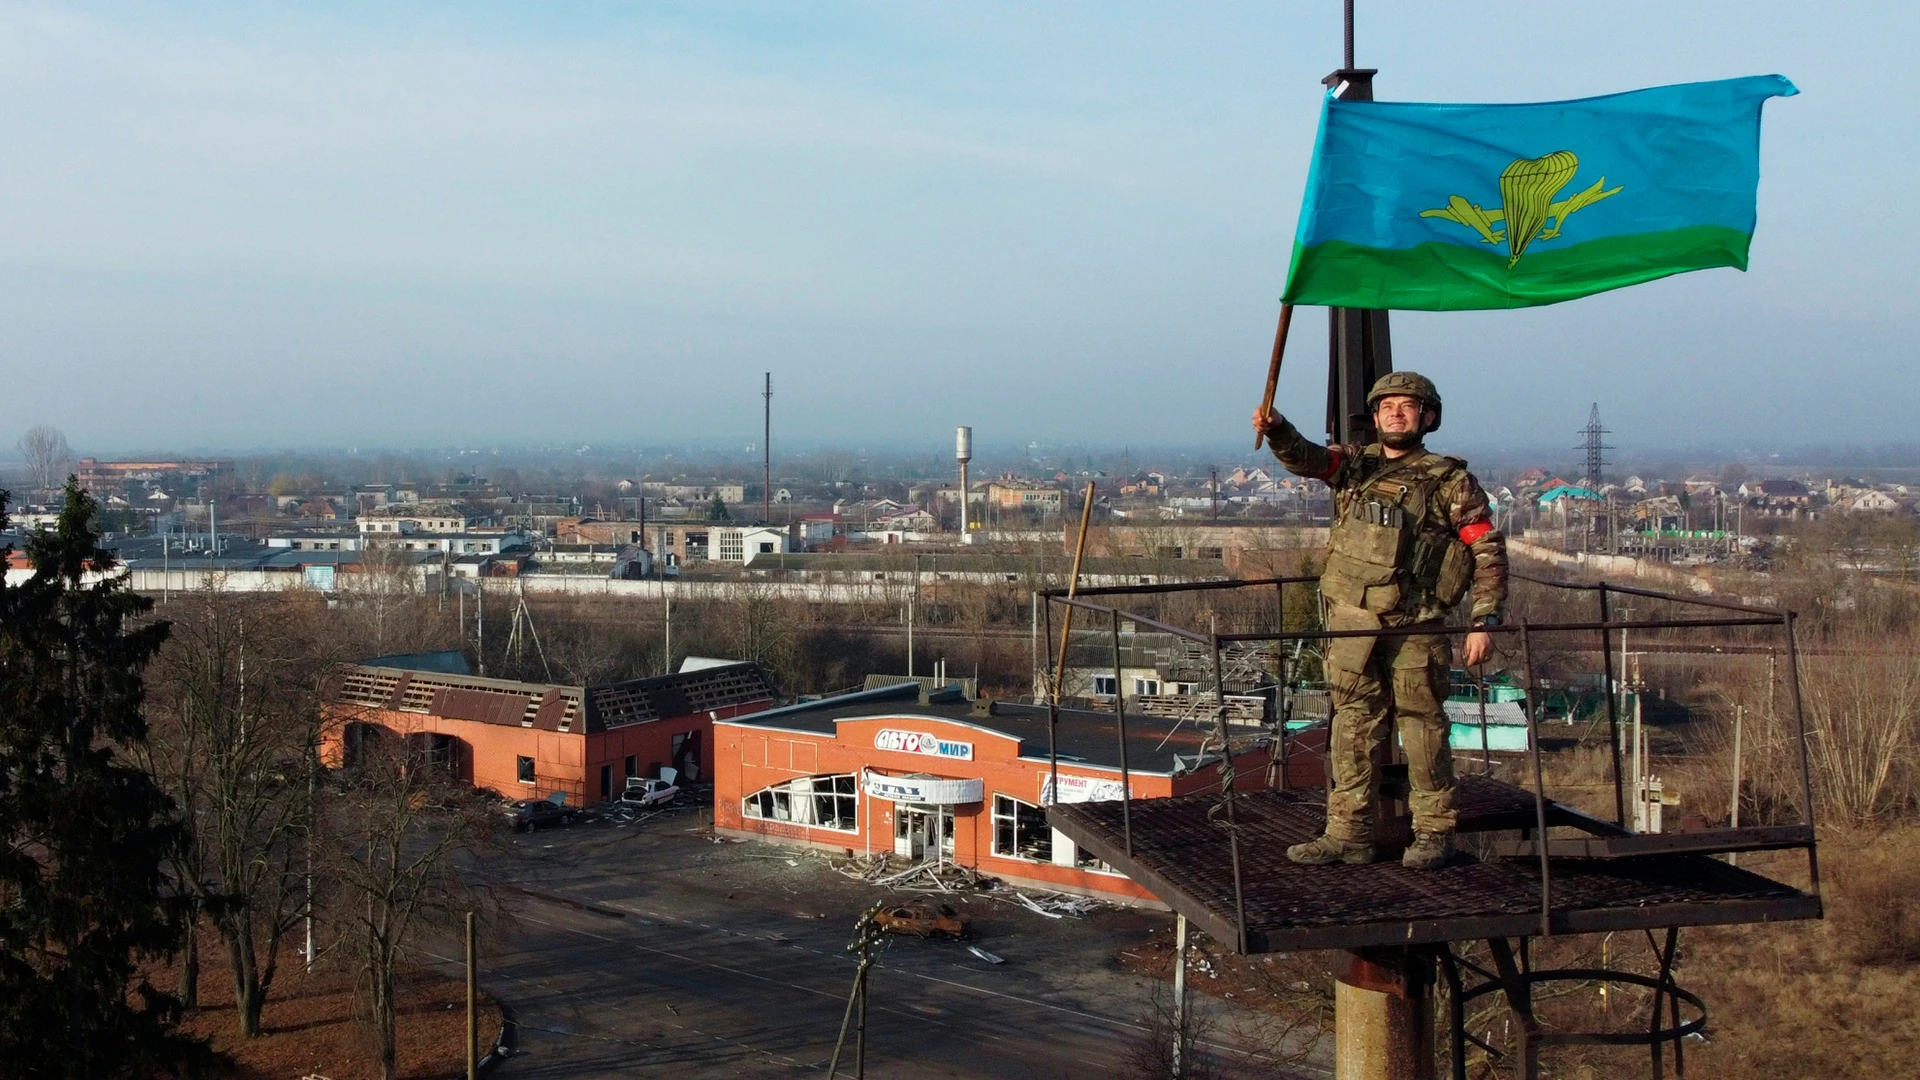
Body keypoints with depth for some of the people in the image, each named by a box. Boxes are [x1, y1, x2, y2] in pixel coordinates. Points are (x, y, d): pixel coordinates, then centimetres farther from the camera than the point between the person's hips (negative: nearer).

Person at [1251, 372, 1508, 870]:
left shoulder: (1449, 481, 2)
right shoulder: (1354, 464, 12)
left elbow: (1489, 551, 1)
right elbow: (1306, 458, -6)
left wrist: (1484, 621, -7)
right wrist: (1276, 430, -28)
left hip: (1415, 627, -4)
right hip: (1350, 620, 4)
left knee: (1422, 727, 2)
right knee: (1353, 728, 7)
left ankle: (1434, 832, 14)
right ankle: (1347, 834, 13)